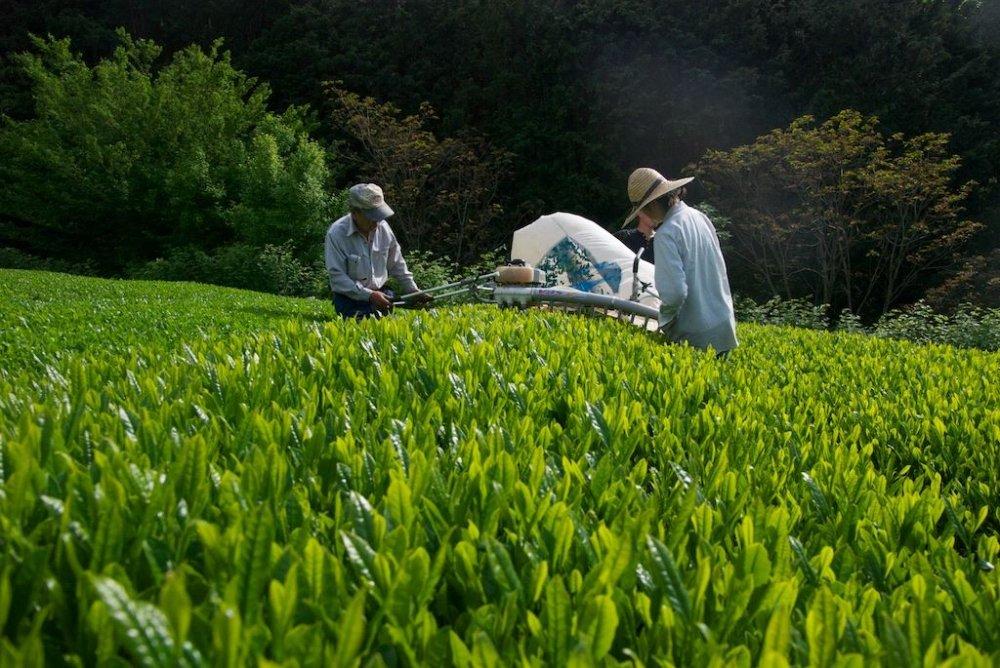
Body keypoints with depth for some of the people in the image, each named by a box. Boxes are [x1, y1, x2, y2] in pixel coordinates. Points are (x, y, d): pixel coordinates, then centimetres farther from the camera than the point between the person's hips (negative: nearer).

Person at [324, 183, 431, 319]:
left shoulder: (383, 227, 0)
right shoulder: (336, 234, -15)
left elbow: (397, 265, 13)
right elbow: (337, 278, -17)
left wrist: (413, 291, 8)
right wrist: (369, 296, -23)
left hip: (381, 293, 4)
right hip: (350, 297, -4)